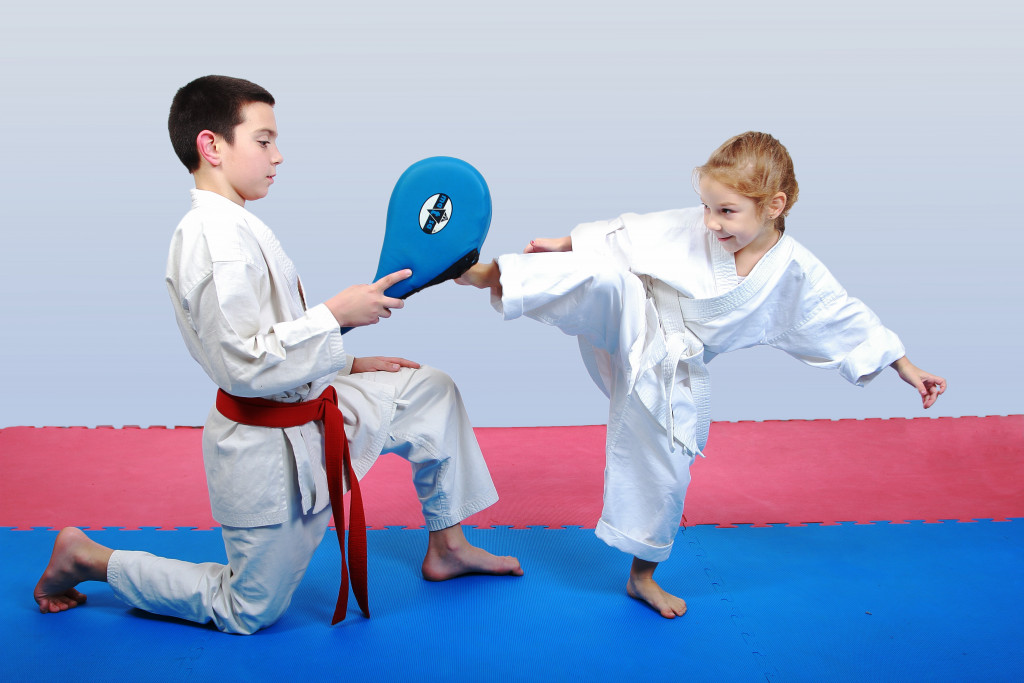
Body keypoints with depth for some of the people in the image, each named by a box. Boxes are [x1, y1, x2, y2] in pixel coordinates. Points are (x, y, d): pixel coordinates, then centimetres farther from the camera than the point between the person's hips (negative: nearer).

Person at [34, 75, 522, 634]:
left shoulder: (231, 226, 7)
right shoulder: (214, 239, -26)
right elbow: (245, 367, -30)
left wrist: (347, 365, 13)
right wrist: (335, 314, -25)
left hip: (304, 407, 10)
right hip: (268, 450, -10)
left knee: (430, 393, 14)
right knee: (248, 611, 7)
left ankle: (447, 549, 26)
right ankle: (86, 558, 20)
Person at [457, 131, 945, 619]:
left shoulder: (795, 272, -10)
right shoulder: (686, 229, -14)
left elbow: (847, 321, 0)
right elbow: (624, 234, -3)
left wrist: (905, 367, 5)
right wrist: (567, 246, -4)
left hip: (672, 376, 2)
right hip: (629, 326, -2)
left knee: (664, 475, 8)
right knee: (605, 275, -35)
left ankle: (642, 575, 32)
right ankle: (489, 275, -32)